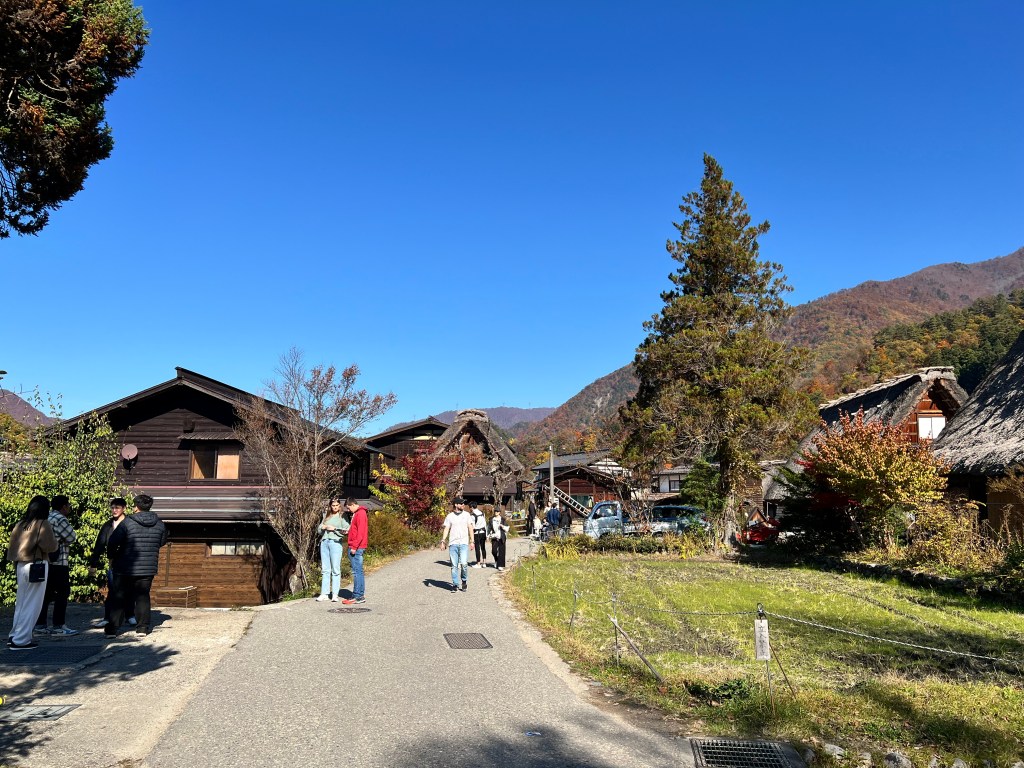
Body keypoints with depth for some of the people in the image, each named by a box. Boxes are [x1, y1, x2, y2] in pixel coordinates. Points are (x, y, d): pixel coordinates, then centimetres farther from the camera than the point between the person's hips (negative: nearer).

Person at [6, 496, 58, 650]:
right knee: (31, 604, 0)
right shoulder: (43, 524, -11)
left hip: (21, 566, 7)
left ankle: (15, 636, 20)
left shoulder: (20, 525, 8)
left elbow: (11, 546, 11)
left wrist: (16, 564, 17)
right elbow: (51, 547, -12)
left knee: (21, 603, 16)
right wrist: (54, 538, 7)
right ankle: (21, 640, 1)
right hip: (37, 566, -7)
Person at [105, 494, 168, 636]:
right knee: (143, 597, 11)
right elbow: (162, 542, 14)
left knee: (119, 598, 7)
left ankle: (111, 628, 8)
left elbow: (112, 542, -13)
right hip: (148, 569, 3)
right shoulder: (160, 524, 0)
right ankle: (142, 627, 10)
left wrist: (112, 557, 3)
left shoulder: (128, 522, -12)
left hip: (125, 568, -3)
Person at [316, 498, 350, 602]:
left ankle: (335, 594, -4)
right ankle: (324, 593, 8)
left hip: (335, 542, -5)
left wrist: (334, 528, -9)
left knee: (335, 570, -6)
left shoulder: (342, 516, 3)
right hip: (324, 542, 5)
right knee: (325, 570, 6)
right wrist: (323, 527, -2)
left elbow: (346, 530, -6)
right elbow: (319, 529, 19)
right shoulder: (326, 516, 19)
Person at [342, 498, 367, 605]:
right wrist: (348, 531, 9)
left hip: (356, 547, -10)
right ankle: (361, 595, 13)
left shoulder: (360, 514, -11)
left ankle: (357, 596, -9)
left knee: (357, 572, -9)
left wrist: (354, 546, -20)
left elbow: (360, 532, -19)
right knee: (359, 572, 10)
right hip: (357, 547, 10)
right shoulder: (357, 514, 20)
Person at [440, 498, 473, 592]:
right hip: (453, 543, 1)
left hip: (463, 543, -1)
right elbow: (446, 529, 5)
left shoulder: (466, 515, 9)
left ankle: (464, 581, 10)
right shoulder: (450, 516, 7)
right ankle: (455, 584, 11)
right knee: (454, 565, 2)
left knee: (464, 563, -13)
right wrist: (443, 541, -6)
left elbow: (470, 528, 9)